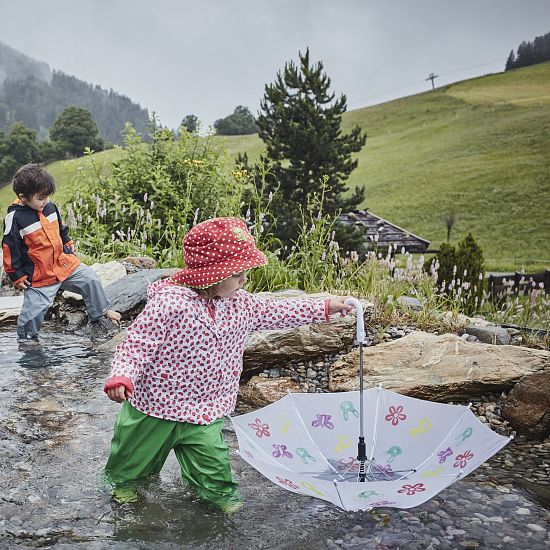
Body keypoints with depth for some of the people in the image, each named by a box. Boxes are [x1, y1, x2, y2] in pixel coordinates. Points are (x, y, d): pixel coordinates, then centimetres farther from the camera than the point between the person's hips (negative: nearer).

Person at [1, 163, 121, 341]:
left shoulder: (50, 207, 0)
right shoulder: (14, 218, -18)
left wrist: (69, 248, 21)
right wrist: (17, 277, -9)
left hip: (63, 262, 6)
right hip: (39, 276, -6)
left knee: (90, 278, 8)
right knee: (34, 310, -3)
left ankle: (101, 311, 27)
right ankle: (27, 338, 22)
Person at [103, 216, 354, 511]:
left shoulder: (239, 303, -5)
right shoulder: (168, 304, -28)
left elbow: (274, 313, 6)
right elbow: (138, 343, -23)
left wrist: (324, 307, 6)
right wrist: (121, 376, -39)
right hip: (155, 407, -4)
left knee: (214, 461, 7)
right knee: (135, 453, 20)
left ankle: (218, 492, 36)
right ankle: (123, 479, 51)